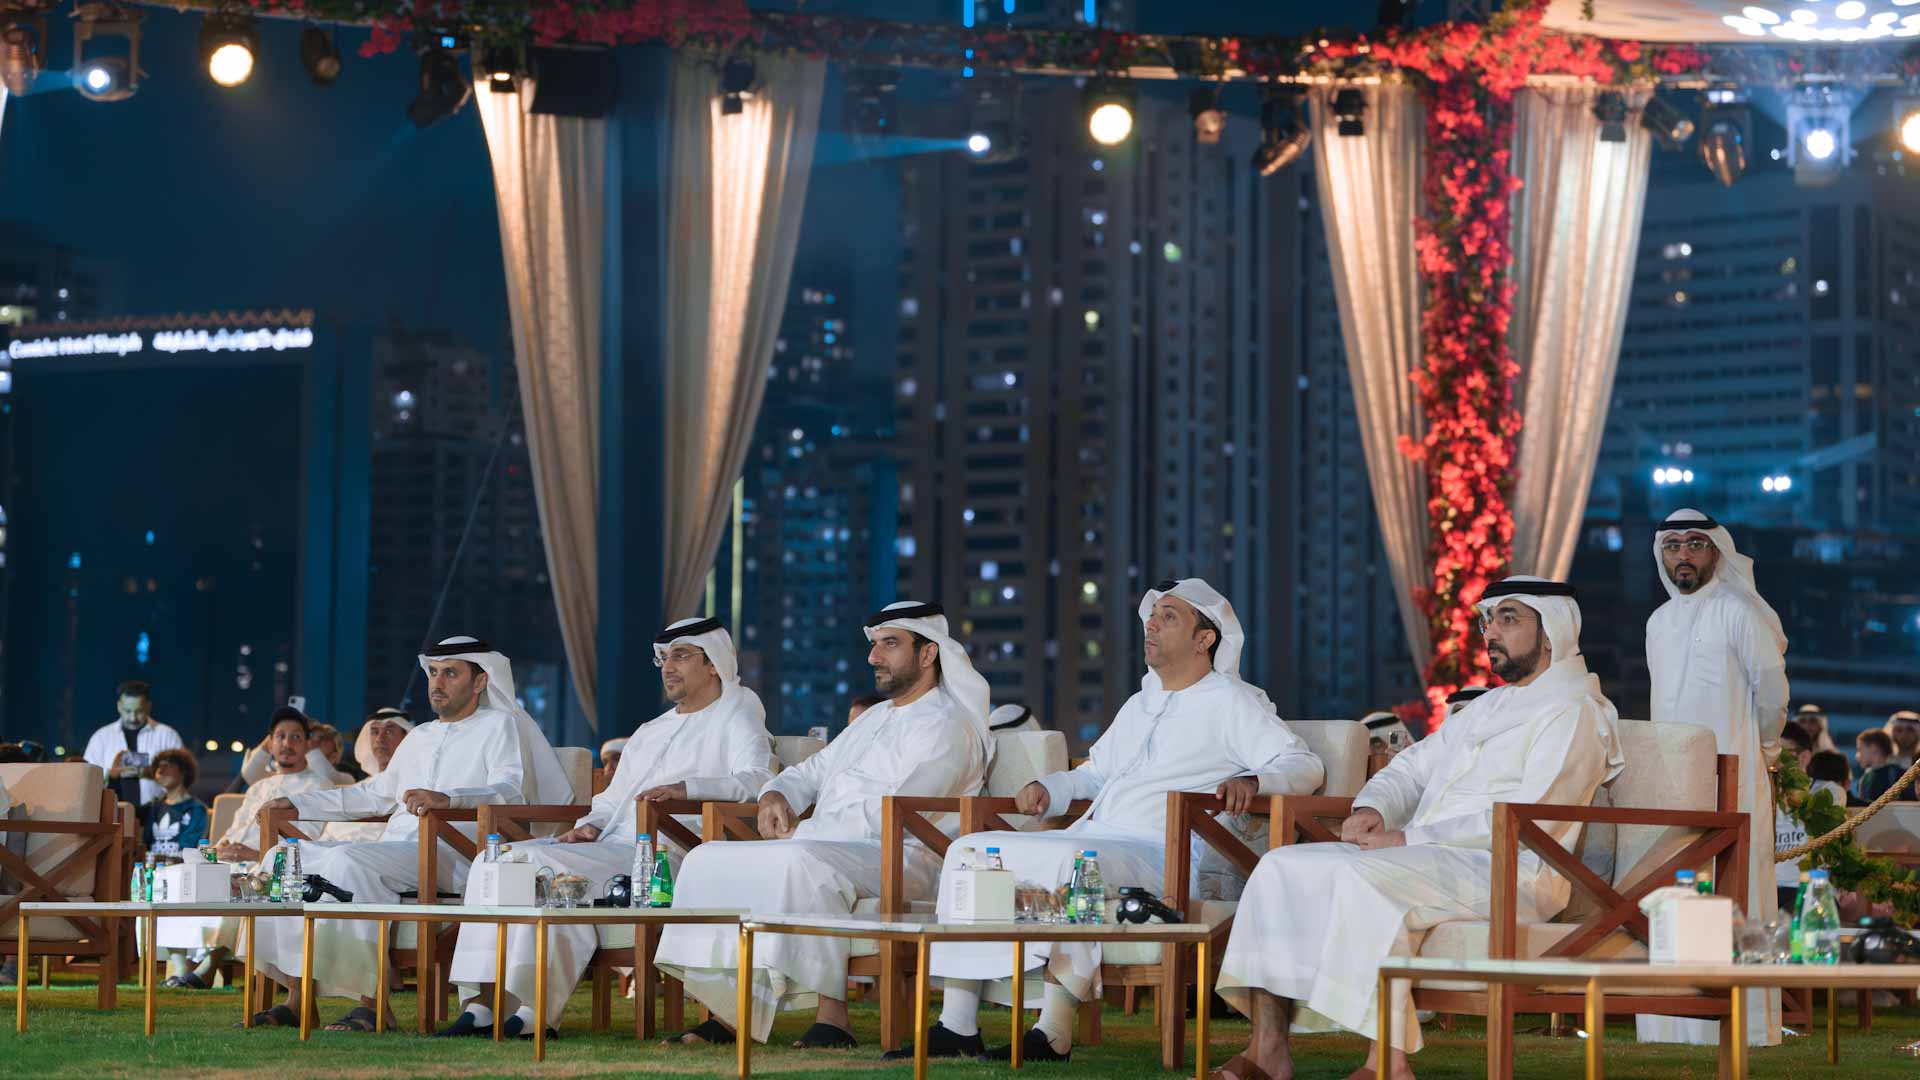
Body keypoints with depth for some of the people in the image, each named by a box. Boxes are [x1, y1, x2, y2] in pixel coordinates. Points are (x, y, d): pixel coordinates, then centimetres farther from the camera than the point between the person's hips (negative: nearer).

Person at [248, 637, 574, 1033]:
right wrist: (299, 803, 32)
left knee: (348, 862, -34)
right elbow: (377, 794, 39)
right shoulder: (420, 738, 29)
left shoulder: (499, 726, 5)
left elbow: (511, 792, -13)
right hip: (395, 849, 8)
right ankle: (298, 995, -13)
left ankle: (371, 1002, -34)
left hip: (450, 856, -8)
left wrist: (447, 799, -32)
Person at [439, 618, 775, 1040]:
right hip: (609, 847, 8)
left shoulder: (735, 721, 6)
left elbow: (758, 780, -13)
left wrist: (688, 787, -28)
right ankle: (482, 1002, -24)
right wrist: (589, 826, 8)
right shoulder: (650, 732, 31)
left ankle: (536, 1011, -29)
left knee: (542, 863, -30)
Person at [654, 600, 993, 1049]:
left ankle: (832, 1019, -39)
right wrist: (775, 794, 5)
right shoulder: (874, 718, 26)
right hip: (827, 849, 9)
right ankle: (732, 1011, -13)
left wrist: (801, 833, -12)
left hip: (898, 858, -9)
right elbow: (813, 772, 30)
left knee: (800, 864, -39)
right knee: (709, 859, -5)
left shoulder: (945, 726, -5)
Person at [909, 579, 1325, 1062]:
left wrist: (1252, 781, -25)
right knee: (969, 850, -5)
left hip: (1156, 857, -8)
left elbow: (1305, 766, -5)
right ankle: (958, 1025, -12)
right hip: (1088, 840, 9)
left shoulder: (1228, 702, 5)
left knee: (1072, 860, -40)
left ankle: (1054, 1033, -37)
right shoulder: (1139, 705, 29)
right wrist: (1047, 788, 18)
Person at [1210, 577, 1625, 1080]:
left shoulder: (1574, 713, -4)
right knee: (1283, 866, -8)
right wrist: (1372, 808, 0)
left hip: (1504, 870, -9)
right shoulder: (1485, 707, 26)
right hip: (1418, 855, 9)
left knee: (1363, 878, -35)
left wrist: (1407, 840, -17)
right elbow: (1411, 767, 25)